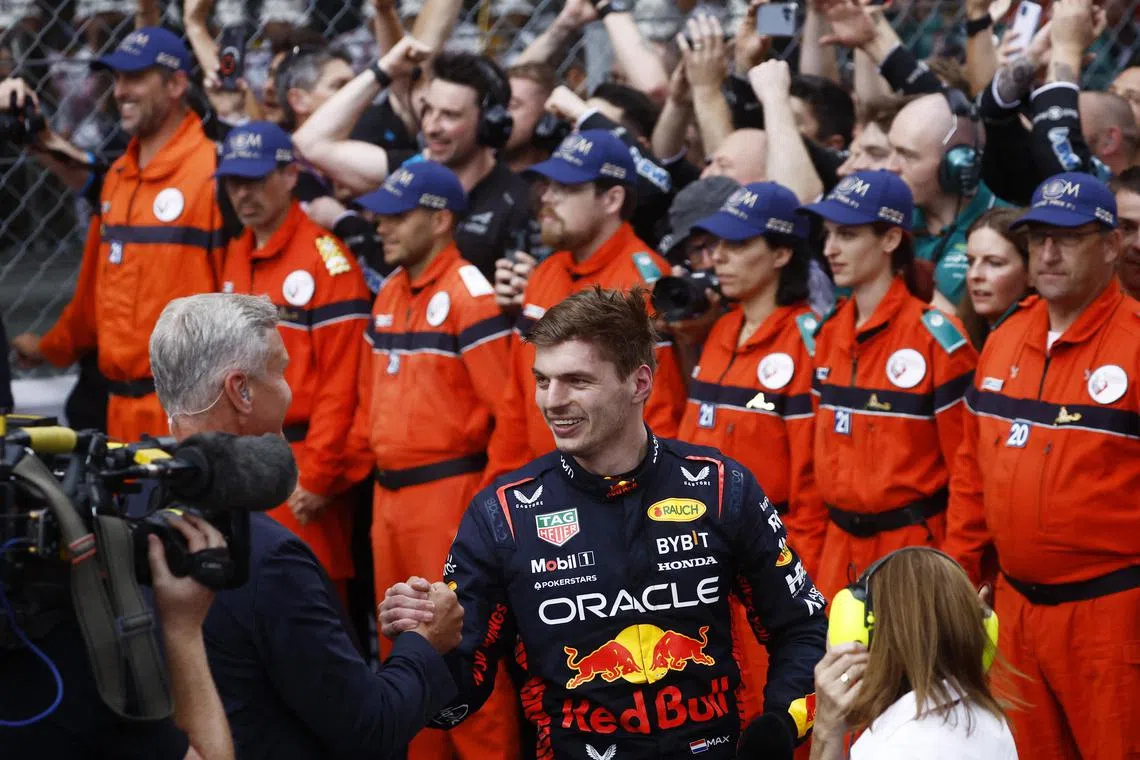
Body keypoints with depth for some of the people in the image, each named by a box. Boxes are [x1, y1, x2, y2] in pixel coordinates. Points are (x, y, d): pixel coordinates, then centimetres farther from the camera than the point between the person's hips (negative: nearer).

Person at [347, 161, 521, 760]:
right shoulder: (389, 294, 12)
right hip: (388, 494, 8)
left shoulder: (470, 295, -13)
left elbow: (505, 402, -16)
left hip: (449, 493, -8)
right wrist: (367, 459, 14)